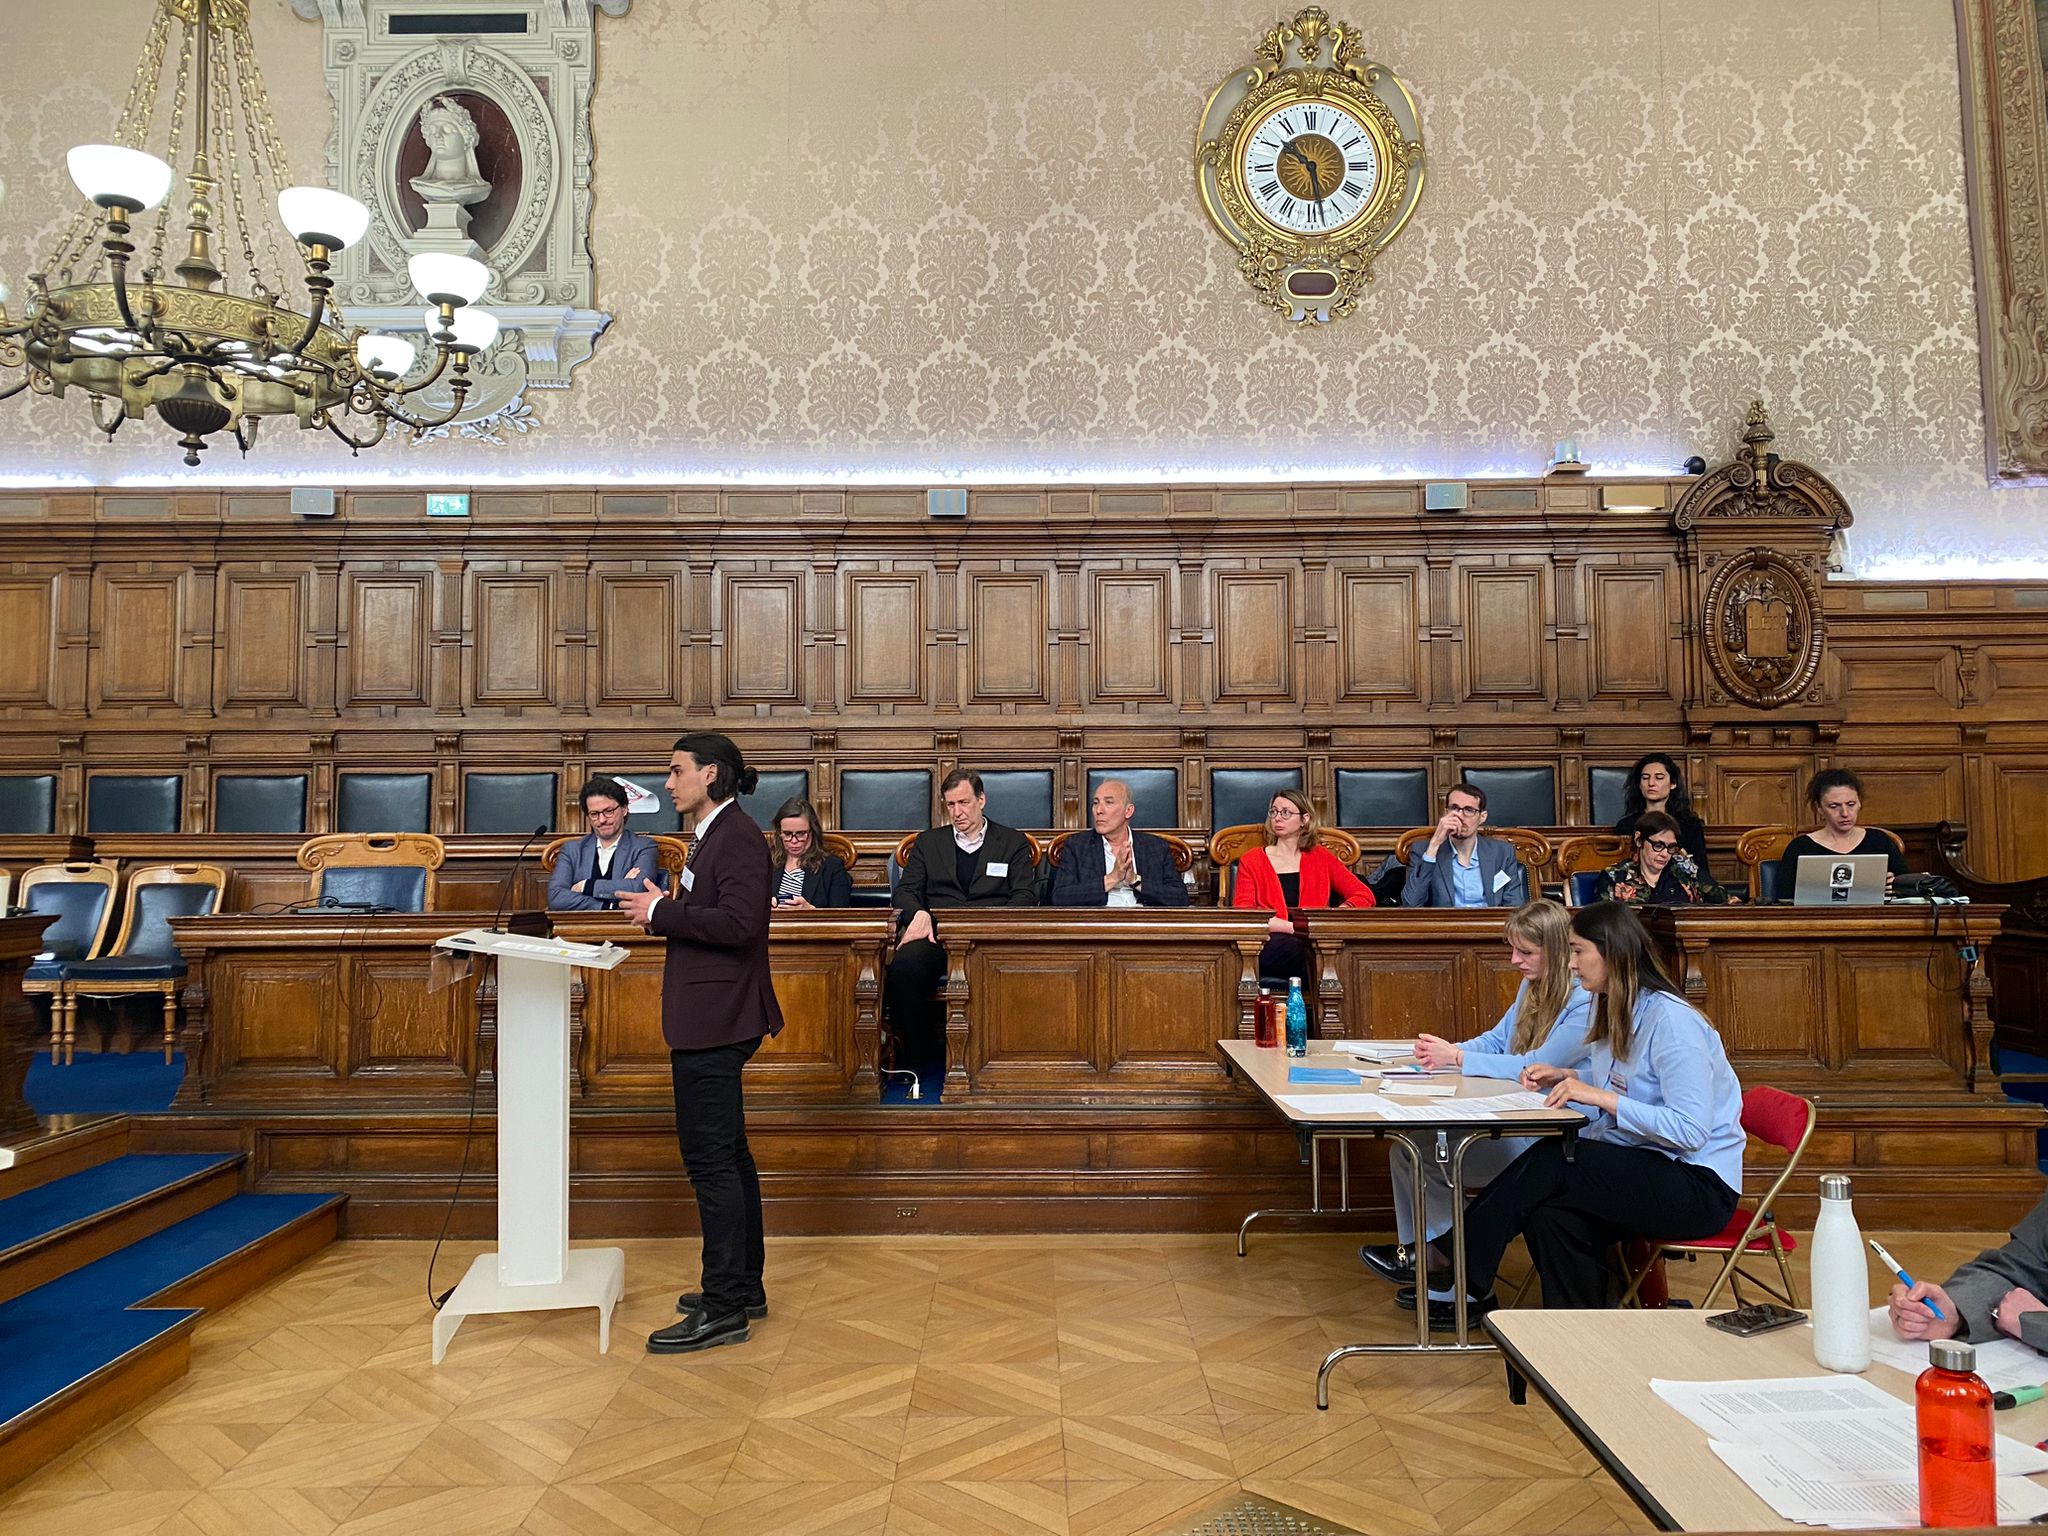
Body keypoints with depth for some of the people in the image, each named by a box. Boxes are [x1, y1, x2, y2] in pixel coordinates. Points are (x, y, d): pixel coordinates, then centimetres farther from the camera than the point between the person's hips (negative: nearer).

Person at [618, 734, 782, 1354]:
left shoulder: (737, 836, -15)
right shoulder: (714, 834, 16)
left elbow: (738, 922, -25)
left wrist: (661, 913, -17)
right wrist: (662, 909, 6)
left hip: (714, 1023, -11)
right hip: (709, 1021, 11)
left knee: (710, 1158, -5)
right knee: (727, 1155, 17)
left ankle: (724, 1307, 3)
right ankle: (744, 1286, 28)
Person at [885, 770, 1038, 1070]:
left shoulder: (1014, 842, 17)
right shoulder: (928, 842, 23)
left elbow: (1025, 897, 6)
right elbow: (906, 890, 14)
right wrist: (919, 914, -10)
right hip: (936, 932, 2)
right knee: (903, 966, -33)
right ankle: (919, 1056, -15)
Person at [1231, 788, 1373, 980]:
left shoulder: (1321, 857, 19)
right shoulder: (1252, 860, 15)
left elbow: (1364, 895, 10)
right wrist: (1297, 927, -14)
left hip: (1313, 943, 1)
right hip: (1271, 945, -1)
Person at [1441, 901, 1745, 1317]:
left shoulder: (1672, 1021, -19)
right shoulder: (1613, 1009, 9)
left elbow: (1691, 1130, -25)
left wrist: (1600, 1096, -27)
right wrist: (1568, 1077, 3)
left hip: (1699, 1187, -8)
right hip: (1643, 1168, 8)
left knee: (1552, 1162, -24)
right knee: (1548, 1214, -21)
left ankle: (1462, 1269, -14)